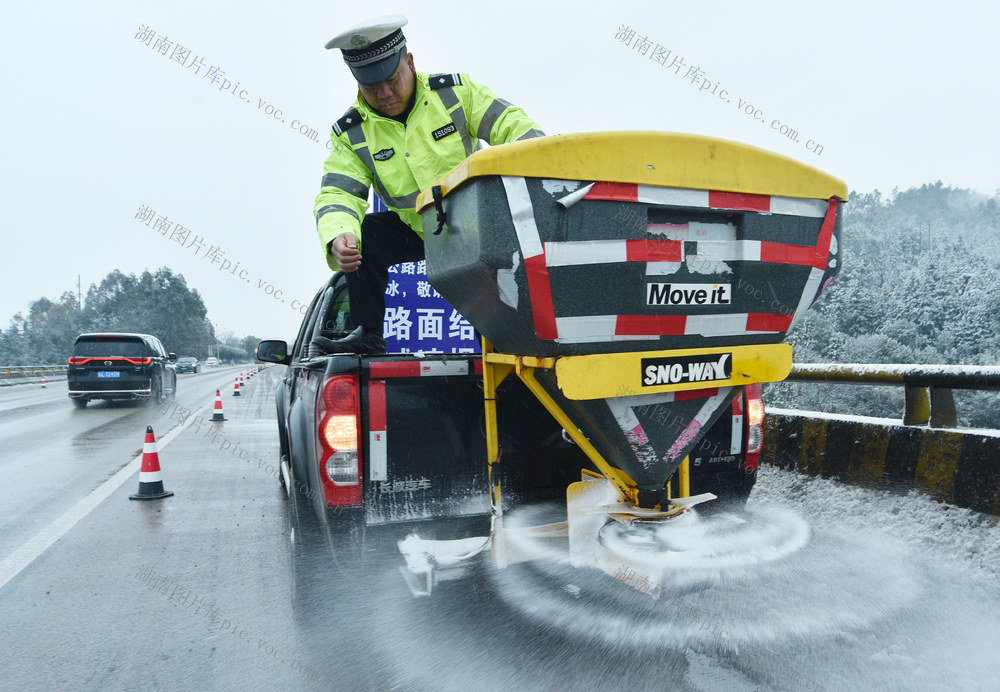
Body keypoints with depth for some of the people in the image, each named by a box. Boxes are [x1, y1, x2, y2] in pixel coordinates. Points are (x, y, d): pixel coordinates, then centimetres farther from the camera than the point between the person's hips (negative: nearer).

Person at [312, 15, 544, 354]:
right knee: (365, 233, -20)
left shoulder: (456, 91, -8)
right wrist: (338, 237, -38)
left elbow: (510, 124, -13)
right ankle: (368, 333, -9)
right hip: (414, 234, 3)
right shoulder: (350, 134, -5)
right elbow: (338, 194, -15)